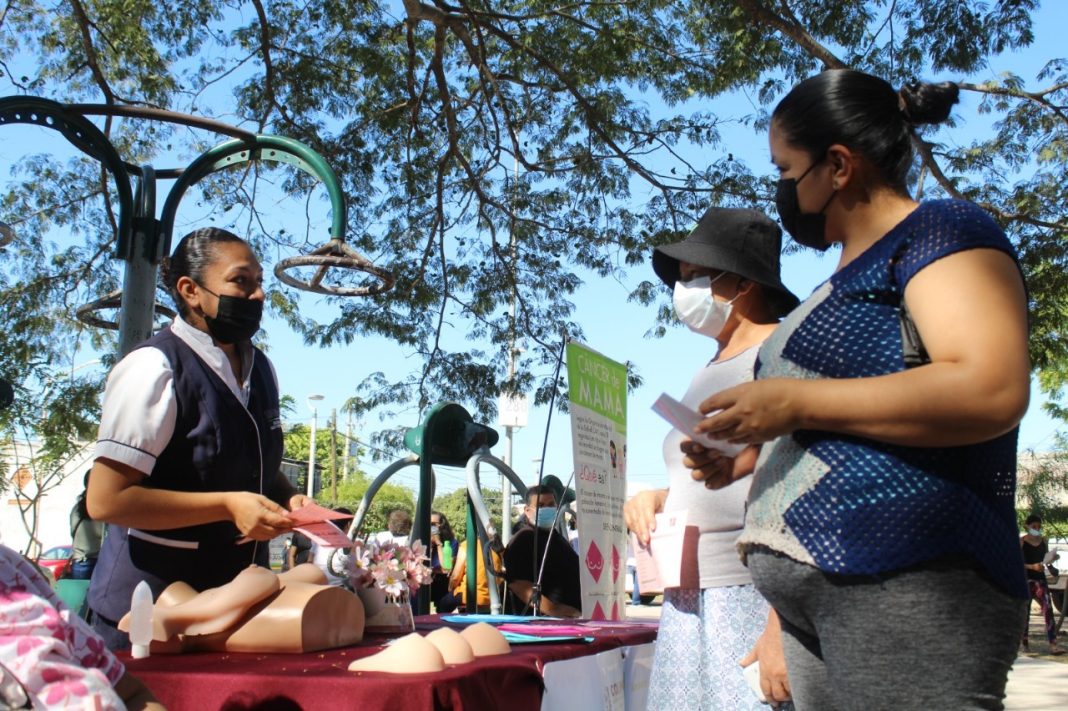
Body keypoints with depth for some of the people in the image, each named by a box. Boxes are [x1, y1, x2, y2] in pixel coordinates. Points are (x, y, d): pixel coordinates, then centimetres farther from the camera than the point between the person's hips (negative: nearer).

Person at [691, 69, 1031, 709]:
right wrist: (745, 458, 16)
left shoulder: (941, 231, -4)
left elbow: (992, 392, -21)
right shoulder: (846, 276, 23)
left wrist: (796, 403, -17)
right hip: (813, 589, 9)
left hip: (907, 584, -9)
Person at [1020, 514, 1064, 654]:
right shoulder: (1021, 542, -4)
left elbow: (1046, 559, 19)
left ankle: (1053, 644, -18)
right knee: (1024, 611, 5)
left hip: (1040, 579, 3)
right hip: (1026, 579, -3)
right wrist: (1032, 566, -21)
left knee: (1048, 608, -12)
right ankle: (1024, 640, 21)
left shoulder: (1044, 541, 10)